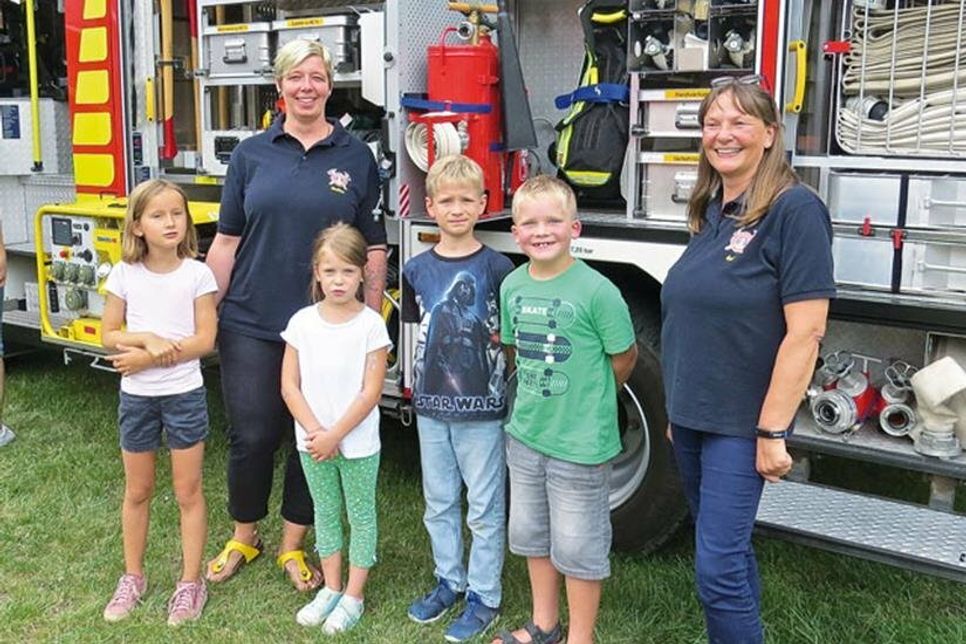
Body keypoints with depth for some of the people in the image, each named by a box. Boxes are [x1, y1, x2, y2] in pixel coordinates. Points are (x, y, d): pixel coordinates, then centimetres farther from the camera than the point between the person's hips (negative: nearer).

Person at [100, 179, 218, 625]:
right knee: (137, 492, 15)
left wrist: (148, 358, -17)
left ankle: (191, 582, 18)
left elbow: (204, 339, -11)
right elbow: (109, 335, -1)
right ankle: (132, 577, 31)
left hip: (184, 394, -2)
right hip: (136, 395, 2)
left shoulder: (197, 274, -8)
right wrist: (148, 339, -18)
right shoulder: (124, 274, -3)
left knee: (188, 492, 6)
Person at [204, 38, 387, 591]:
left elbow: (374, 248, 3)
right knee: (252, 436, 7)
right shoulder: (251, 154, 4)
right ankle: (244, 538, 30)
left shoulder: (356, 157, 3)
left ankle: (293, 546, 27)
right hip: (251, 323, 1)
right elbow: (227, 240, 6)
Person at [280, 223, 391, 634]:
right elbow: (289, 386, -3)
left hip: (358, 442, -3)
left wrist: (335, 435, -15)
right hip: (313, 441, 3)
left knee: (361, 515, 8)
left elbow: (370, 392, -13)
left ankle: (353, 596, 21)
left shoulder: (371, 325, -12)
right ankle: (331, 588, 31)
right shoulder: (302, 322, -3)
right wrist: (315, 431, -12)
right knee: (325, 513, 16)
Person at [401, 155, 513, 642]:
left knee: (484, 507, 6)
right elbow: (417, 328, 12)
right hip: (431, 405, 4)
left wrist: (496, 348, -14)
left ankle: (484, 596, 21)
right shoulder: (417, 269, 3)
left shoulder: (497, 268, -9)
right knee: (438, 502, 17)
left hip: (481, 406, -4)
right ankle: (448, 580, 35)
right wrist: (422, 381, 6)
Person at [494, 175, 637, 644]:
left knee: (577, 545, 7)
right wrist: (537, 395, 8)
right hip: (525, 434, 6)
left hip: (580, 443, -6)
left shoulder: (596, 290, -18)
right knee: (530, 532, 20)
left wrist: (587, 403, 4)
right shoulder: (513, 285, -1)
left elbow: (624, 356, -8)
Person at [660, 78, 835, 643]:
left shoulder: (795, 210, -14)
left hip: (742, 424, -7)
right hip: (692, 415, 7)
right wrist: (679, 408, 16)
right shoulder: (711, 212, 9)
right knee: (727, 550, 18)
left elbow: (805, 331, -18)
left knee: (718, 566, -5)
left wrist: (773, 431, -19)